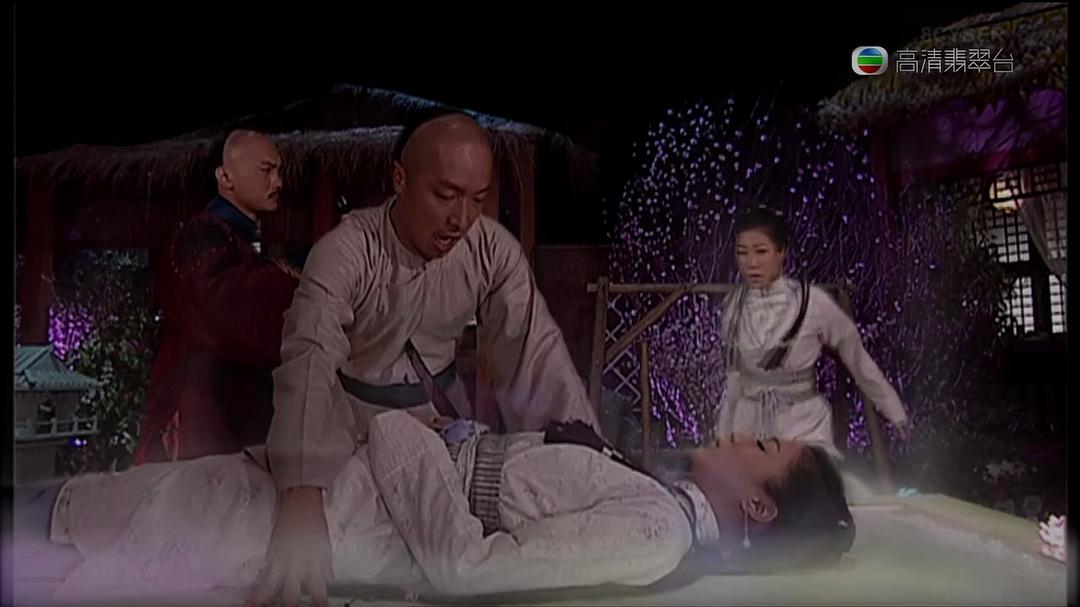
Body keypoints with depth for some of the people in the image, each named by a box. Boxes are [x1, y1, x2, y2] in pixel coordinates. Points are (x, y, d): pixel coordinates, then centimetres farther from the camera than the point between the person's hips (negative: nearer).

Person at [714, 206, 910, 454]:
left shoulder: (812, 302, -12)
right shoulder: (733, 306, -1)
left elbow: (858, 359, 0)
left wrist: (895, 412, 9)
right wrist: (723, 436, 15)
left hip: (803, 426, -3)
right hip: (749, 426, 3)